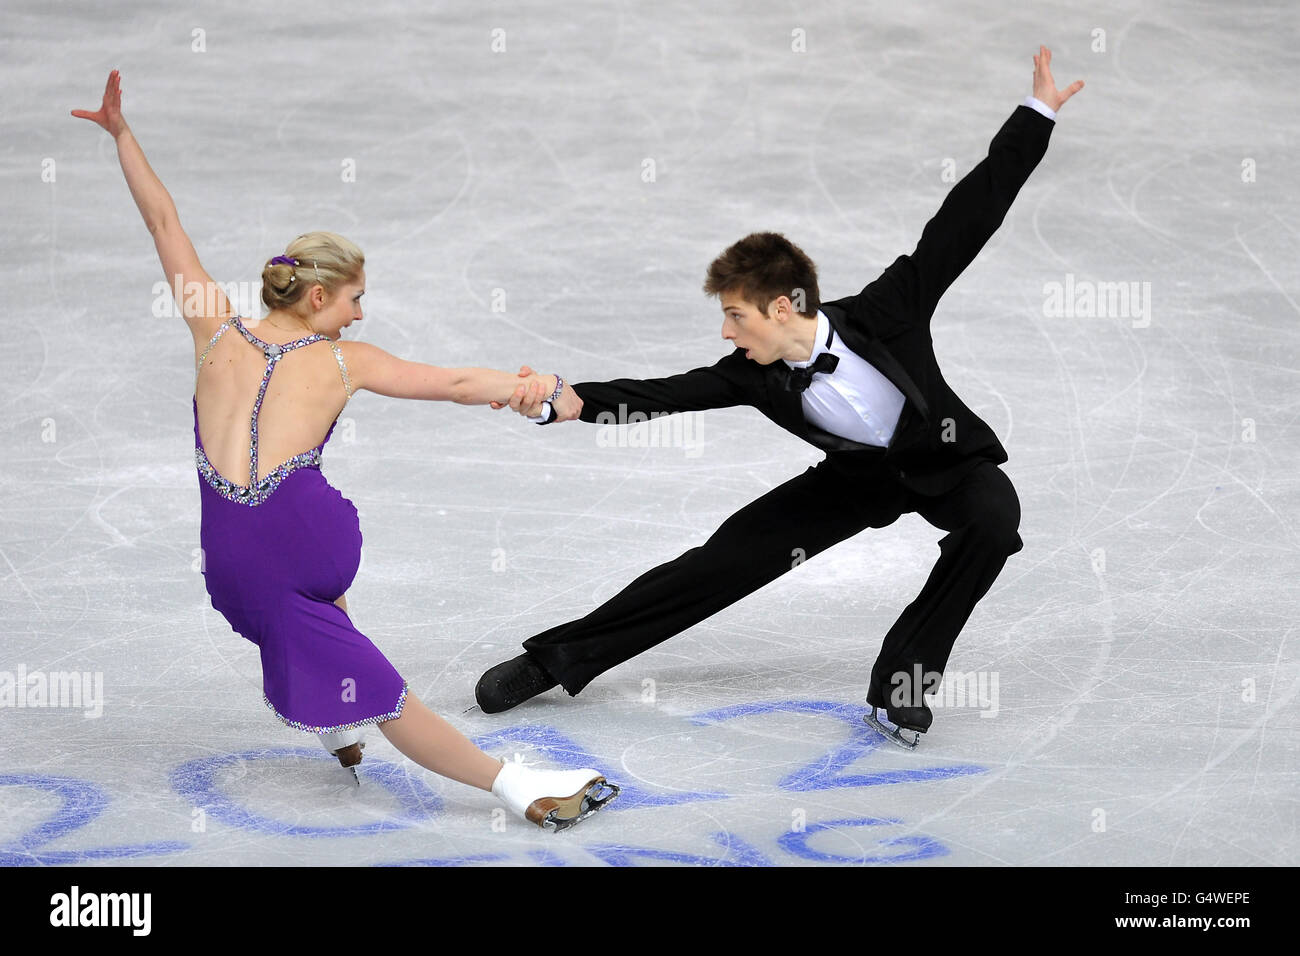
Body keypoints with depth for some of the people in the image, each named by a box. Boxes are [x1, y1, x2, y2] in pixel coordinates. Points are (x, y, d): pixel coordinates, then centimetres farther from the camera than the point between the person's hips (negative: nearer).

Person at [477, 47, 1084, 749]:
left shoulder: (884, 313, -33)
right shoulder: (754, 376, -22)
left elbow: (962, 224, -33)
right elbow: (662, 395, -24)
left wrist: (1037, 114, -36)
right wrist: (555, 401, -39)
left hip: (943, 459, -2)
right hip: (857, 474, 2)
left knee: (994, 520, -35)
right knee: (729, 555, -5)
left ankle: (900, 682, -22)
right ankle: (556, 658, 4)